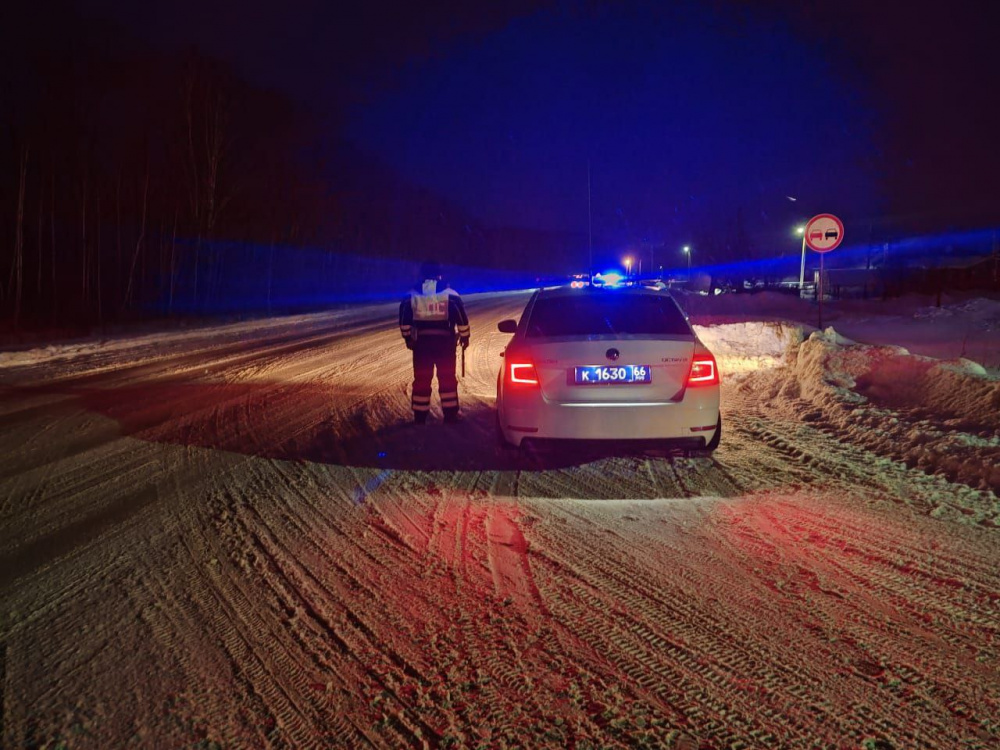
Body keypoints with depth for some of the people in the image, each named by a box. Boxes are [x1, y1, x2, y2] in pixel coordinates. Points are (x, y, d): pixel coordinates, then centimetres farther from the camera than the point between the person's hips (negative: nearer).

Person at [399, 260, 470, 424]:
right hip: (445, 341, -1)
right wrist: (464, 336, 5)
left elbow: (404, 318, 5)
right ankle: (450, 415, 9)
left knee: (421, 379, 8)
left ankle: (420, 417, 10)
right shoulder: (449, 294, -2)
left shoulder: (412, 295, 4)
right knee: (447, 378, 8)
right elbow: (461, 316, -6)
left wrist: (407, 337, 16)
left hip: (421, 341, 1)